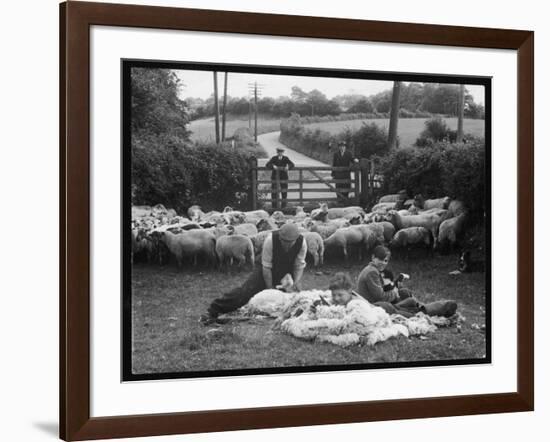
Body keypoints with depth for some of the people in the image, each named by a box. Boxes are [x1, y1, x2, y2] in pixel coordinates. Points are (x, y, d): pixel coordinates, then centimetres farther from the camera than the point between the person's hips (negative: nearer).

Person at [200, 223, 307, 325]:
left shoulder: (301, 242, -25)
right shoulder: (270, 240, -31)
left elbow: (299, 266, -12)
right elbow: (266, 267, -24)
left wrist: (297, 281, -30)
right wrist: (270, 288, -21)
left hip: (287, 274, 3)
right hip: (266, 272, -3)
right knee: (245, 291, -17)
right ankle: (213, 312, -18)